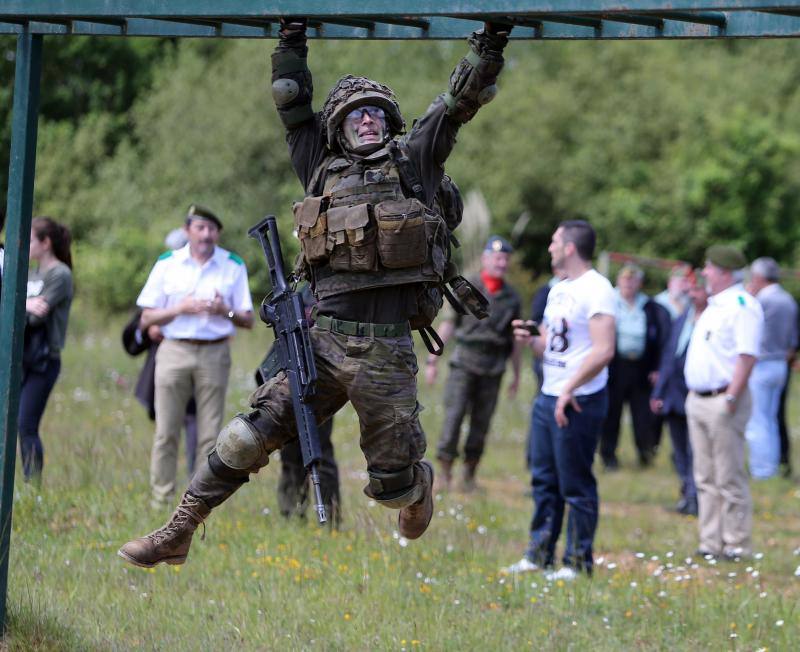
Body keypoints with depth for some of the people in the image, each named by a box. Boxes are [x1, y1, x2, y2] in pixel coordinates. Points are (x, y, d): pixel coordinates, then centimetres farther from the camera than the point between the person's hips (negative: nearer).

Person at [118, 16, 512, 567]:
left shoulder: (412, 161, 10)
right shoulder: (324, 167, 16)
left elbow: (462, 99, 6)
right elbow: (292, 103, 22)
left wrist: (490, 42, -3)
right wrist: (292, 39, 17)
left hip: (386, 351, -2)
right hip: (322, 340, 2)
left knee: (393, 486, 6)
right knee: (246, 440, -4)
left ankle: (420, 483, 42)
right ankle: (178, 533, 4)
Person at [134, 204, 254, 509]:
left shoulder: (233, 266, 7)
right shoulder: (167, 264, 6)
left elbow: (248, 321, 8)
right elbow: (146, 319, 4)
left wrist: (226, 311, -12)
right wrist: (181, 308, -11)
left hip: (214, 354, 0)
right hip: (174, 352, 0)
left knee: (210, 434, -2)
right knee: (166, 431, -3)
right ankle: (161, 501, 1)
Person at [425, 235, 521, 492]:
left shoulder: (511, 297, 9)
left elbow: (515, 339, 14)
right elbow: (447, 324, 3)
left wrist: (517, 375, 15)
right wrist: (432, 360, -1)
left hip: (493, 370, 3)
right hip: (464, 364, -3)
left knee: (481, 424, 3)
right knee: (453, 418, -10)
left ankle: (469, 476, 11)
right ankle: (445, 474, -6)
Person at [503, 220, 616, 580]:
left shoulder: (596, 290, -14)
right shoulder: (558, 289, 16)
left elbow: (603, 350, -22)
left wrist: (570, 390, -22)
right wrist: (530, 340, 2)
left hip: (579, 401, -9)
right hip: (548, 398, 9)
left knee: (576, 485, -2)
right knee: (544, 480, 13)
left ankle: (579, 562, 5)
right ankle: (539, 554, 20)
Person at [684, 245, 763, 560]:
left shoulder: (742, 306, -12)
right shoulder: (713, 306, 18)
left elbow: (747, 356, -20)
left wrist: (731, 398, -25)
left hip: (723, 401, -10)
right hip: (698, 400, 10)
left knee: (729, 478, -7)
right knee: (705, 478, 11)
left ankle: (737, 544, -3)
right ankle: (711, 543, 16)